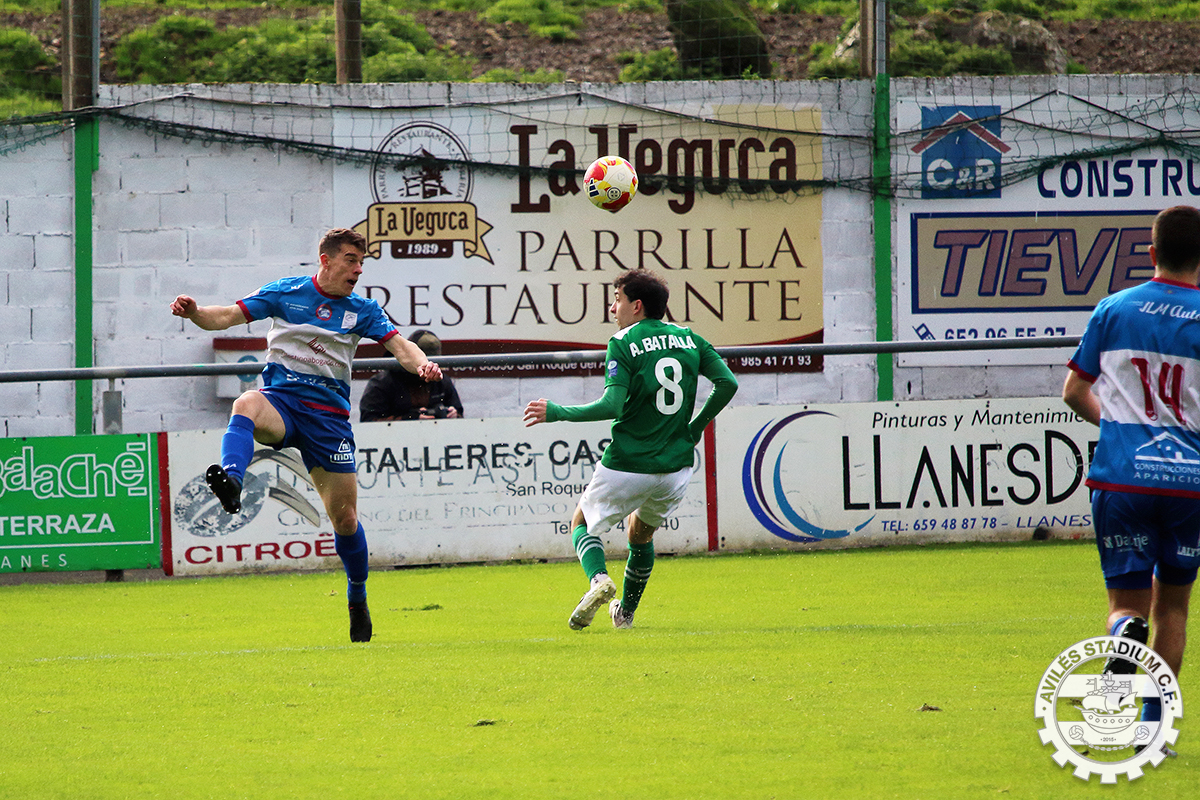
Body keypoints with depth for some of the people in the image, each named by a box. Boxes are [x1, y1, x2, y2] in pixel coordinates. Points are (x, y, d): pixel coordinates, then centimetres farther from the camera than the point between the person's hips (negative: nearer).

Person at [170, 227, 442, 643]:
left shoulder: (362, 311, 7)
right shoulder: (285, 292, 4)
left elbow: (399, 345, -3)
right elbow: (227, 317, 1)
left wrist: (421, 363, -26)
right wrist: (195, 312, -20)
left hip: (330, 413, 2)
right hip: (281, 399, -2)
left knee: (345, 515, 3)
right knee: (247, 403, -40)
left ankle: (358, 601, 25)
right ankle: (230, 482, -65)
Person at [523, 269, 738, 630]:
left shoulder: (622, 343, -10)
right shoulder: (689, 339, 6)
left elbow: (612, 406, -20)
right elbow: (727, 383, 0)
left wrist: (556, 412, -13)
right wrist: (695, 427, 11)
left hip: (627, 465, -5)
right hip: (677, 466, 5)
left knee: (583, 524, 16)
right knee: (642, 534, 30)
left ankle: (599, 579, -12)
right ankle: (626, 612, 33)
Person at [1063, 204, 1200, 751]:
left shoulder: (1113, 310, 4)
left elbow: (1074, 390, 10)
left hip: (1121, 476, 0)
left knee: (1127, 601, 8)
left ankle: (1126, 633, -29)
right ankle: (1153, 727, 10)